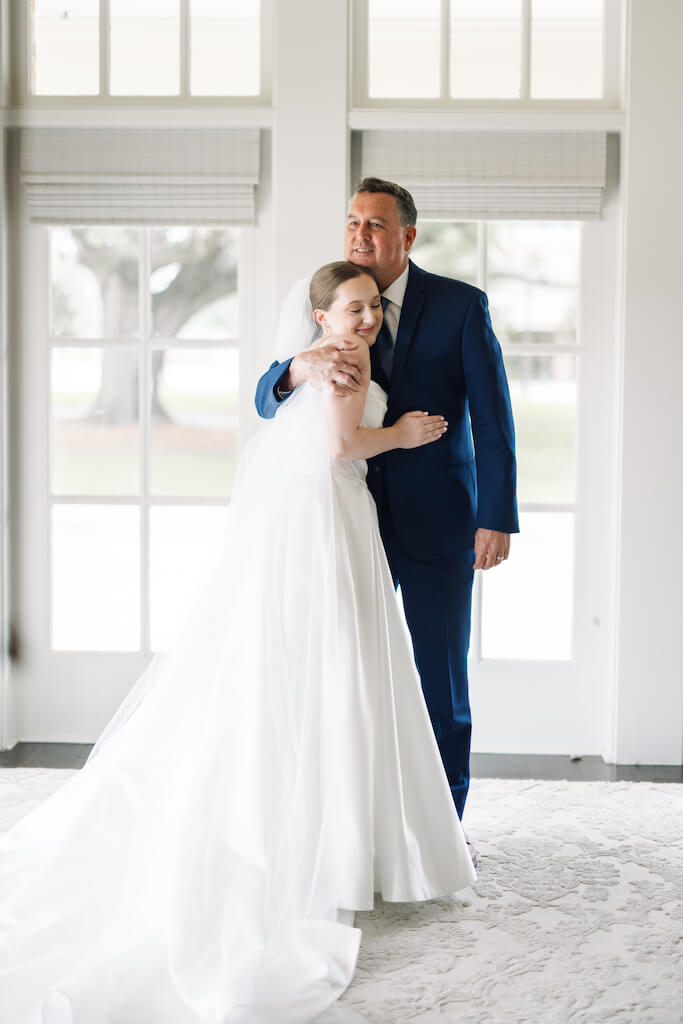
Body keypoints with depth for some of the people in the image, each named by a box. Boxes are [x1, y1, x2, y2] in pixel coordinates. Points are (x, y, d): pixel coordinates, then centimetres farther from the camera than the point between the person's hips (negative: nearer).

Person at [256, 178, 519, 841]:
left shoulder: (461, 305, -3)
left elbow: (491, 417, -4)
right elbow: (266, 399, -4)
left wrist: (497, 518, -11)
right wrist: (303, 366, -28)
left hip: (436, 519, -2)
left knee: (441, 675, 4)